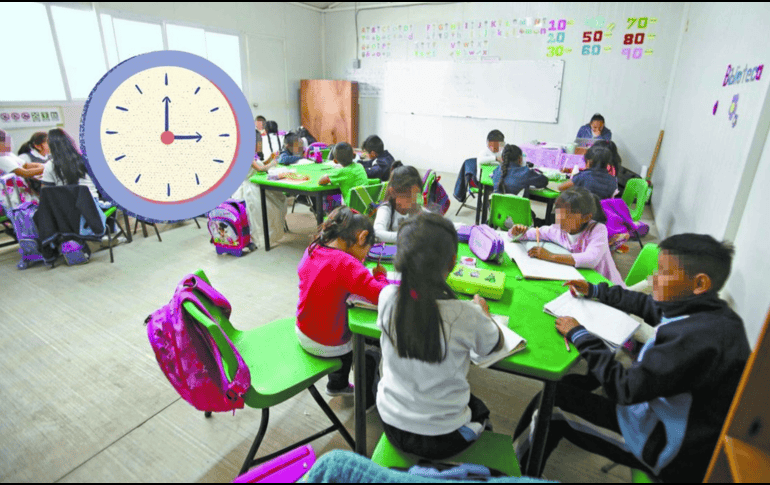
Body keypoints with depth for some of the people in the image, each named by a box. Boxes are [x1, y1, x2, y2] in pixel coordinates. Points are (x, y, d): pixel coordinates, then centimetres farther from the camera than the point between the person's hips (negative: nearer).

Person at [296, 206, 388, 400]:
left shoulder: (312, 250, -6)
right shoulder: (346, 264, -30)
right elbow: (381, 295, -34)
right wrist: (380, 276, -13)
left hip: (302, 333, 7)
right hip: (327, 346, -7)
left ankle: (337, 384, 52)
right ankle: (367, 399, 39)